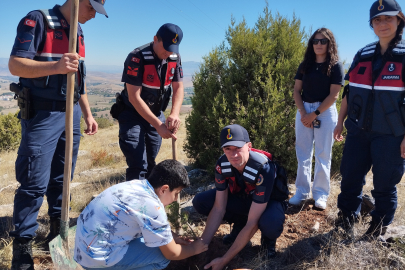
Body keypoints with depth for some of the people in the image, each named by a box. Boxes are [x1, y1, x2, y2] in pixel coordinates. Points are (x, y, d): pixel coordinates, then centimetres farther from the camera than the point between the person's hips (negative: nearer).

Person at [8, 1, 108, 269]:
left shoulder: (78, 32, 15)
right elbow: (15, 65, -18)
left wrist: (87, 114, 17)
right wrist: (55, 66, -34)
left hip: (70, 114, 7)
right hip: (41, 114, -7)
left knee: (61, 178, 13)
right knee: (35, 183, -5)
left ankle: (58, 229, 27)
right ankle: (22, 247, 7)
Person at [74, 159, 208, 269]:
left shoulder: (137, 185, 1)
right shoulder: (152, 207, -23)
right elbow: (172, 253, -10)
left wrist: (173, 237, 16)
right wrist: (194, 248, 7)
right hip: (96, 256, -8)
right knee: (163, 255, -6)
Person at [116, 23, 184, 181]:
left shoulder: (175, 58, -4)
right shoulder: (137, 57, -23)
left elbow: (179, 87, -3)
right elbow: (134, 97, -26)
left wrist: (174, 114, -24)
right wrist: (158, 125, -31)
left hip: (156, 114, 6)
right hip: (133, 115, -6)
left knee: (150, 165, 15)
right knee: (138, 167, -14)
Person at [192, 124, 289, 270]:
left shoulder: (264, 169, -37)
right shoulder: (222, 164, -22)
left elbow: (252, 223, -35)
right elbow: (219, 208, -15)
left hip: (269, 201, -4)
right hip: (242, 196, 5)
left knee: (270, 223, -41)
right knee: (200, 202, -15)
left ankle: (268, 238, -3)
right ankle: (239, 224, 7)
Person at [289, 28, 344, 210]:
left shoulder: (335, 66, -2)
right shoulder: (305, 65, 9)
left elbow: (333, 95, -9)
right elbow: (296, 91, 6)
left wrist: (314, 114, -13)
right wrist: (303, 113, -8)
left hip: (325, 112, -3)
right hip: (304, 110, 4)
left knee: (323, 154, 2)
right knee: (303, 153, 4)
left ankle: (321, 194, 11)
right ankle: (302, 191, 13)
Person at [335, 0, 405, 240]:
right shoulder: (363, 55, 9)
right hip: (359, 131, 4)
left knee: (385, 185, 7)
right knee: (350, 179, 8)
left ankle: (378, 229, 25)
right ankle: (346, 222, 25)